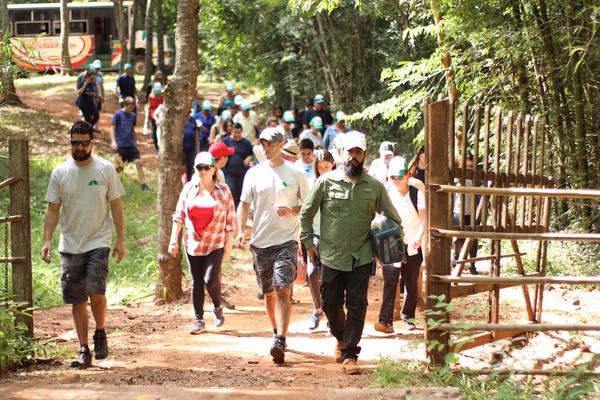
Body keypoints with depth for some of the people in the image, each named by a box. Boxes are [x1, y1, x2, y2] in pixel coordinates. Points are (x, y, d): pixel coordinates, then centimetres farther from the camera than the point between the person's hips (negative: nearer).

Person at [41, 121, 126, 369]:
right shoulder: (60, 173, 2)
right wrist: (47, 241, -6)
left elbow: (116, 206, 1)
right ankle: (84, 351, 14)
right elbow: (52, 209, 4)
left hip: (98, 242, -3)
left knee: (96, 292, -18)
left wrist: (120, 240, -3)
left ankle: (100, 333, 8)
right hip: (70, 245, 3)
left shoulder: (106, 169, -2)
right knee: (77, 300, 5)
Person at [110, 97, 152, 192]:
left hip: (131, 145, 4)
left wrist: (135, 142, 21)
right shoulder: (118, 114, -6)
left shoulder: (133, 115, 9)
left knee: (138, 162, -5)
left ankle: (143, 185, -4)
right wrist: (113, 141, -16)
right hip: (120, 145, -4)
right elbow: (113, 129, -6)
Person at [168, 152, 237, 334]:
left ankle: (218, 308, 14)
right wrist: (174, 239, 2)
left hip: (215, 244, -3)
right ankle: (199, 320, 14)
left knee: (210, 279, -15)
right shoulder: (188, 189, 4)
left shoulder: (223, 191, -2)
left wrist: (229, 244, 0)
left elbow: (230, 220, 1)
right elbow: (179, 216, 8)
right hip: (193, 243, 3)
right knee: (196, 282, 6)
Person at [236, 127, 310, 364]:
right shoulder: (254, 173, 7)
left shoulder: (295, 174, 0)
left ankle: (280, 341, -22)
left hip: (286, 240, -4)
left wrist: (291, 210, -14)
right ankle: (276, 332, 32)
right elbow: (244, 204, 8)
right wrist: (241, 230, -7)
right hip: (260, 241, 4)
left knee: (282, 290, -16)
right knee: (268, 293, 14)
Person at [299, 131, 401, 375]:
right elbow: (306, 213, 7)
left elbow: (393, 219, 12)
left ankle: (349, 355, 3)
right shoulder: (326, 182, -2)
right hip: (331, 256, 0)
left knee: (357, 307, -3)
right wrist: (308, 242, 3)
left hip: (361, 258, 0)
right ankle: (341, 338, 37)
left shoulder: (374, 187, 2)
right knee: (331, 304, 9)